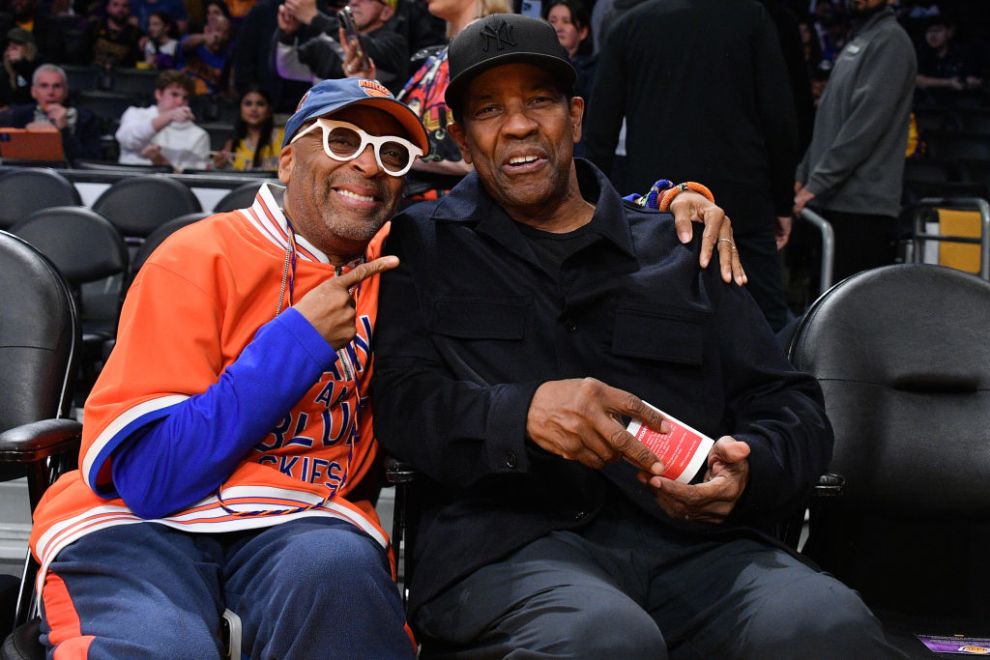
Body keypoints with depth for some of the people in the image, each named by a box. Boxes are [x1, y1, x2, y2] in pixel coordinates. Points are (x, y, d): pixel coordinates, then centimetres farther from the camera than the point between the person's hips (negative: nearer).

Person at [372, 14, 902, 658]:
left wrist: (749, 471, -7)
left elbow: (794, 408, 18)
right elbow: (402, 399, 1)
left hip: (690, 538, 3)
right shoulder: (424, 244, 17)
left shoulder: (677, 248, 22)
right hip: (508, 533, -2)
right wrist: (521, 413, -20)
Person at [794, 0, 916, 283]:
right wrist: (803, 175, 17)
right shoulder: (857, 40, 20)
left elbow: (866, 123, -16)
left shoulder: (889, 40, -7)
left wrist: (817, 182, -17)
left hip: (863, 206, -9)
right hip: (834, 200, 9)